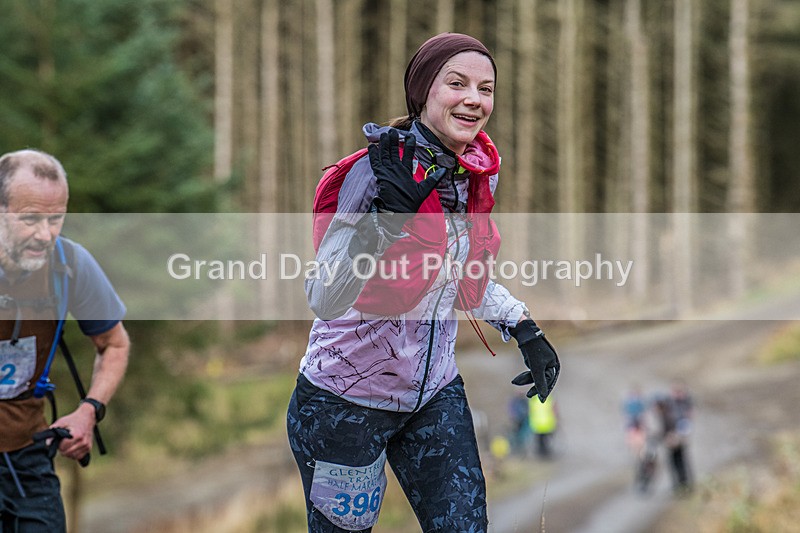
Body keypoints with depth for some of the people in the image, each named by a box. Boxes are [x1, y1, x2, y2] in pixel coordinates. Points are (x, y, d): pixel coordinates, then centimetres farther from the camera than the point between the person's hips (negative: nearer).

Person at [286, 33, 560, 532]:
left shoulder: (478, 174, 0)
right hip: (347, 397, -6)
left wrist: (525, 329, 11)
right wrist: (389, 214, -37)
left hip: (435, 395, 6)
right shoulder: (380, 171, -20)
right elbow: (325, 299, -28)